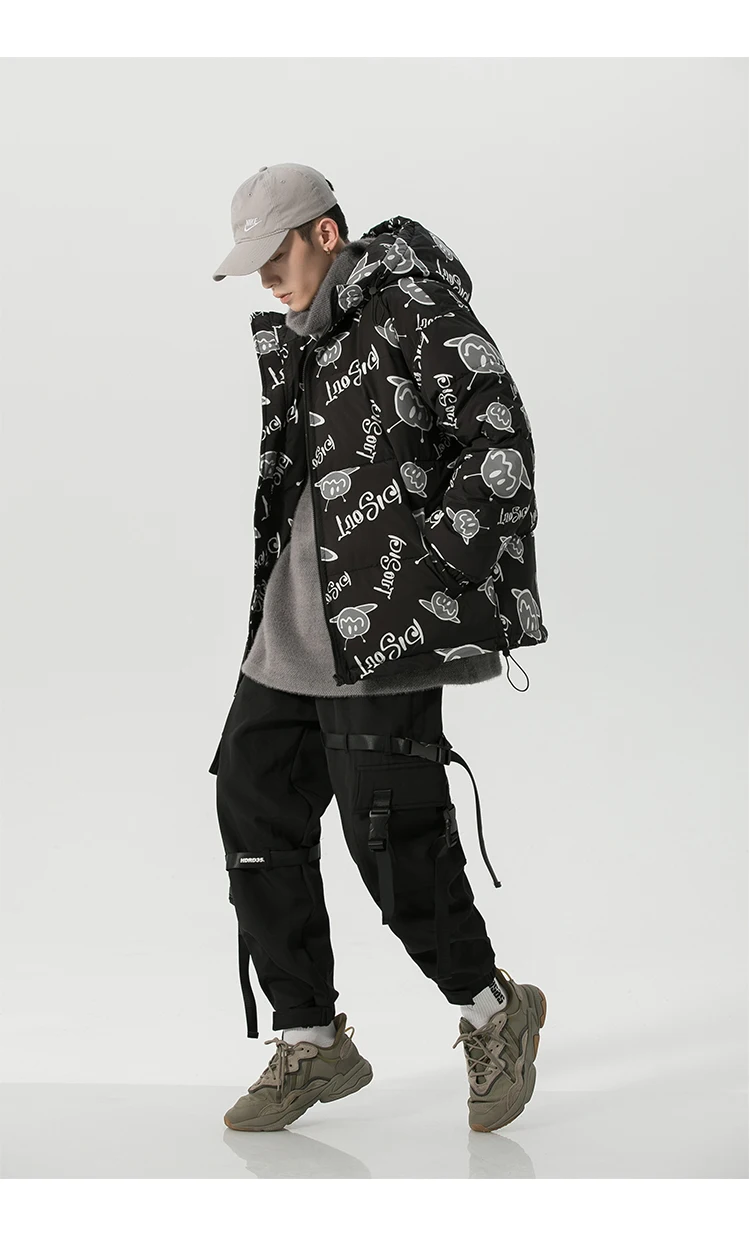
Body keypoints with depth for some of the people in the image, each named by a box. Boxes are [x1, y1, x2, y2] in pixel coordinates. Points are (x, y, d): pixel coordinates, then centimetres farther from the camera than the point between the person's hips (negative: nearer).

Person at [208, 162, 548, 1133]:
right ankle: (310, 1044, 19)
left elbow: (500, 438, -17)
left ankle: (494, 1013, 19)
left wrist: (438, 568, -18)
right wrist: (271, 599, 18)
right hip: (290, 636, 9)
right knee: (255, 814, 7)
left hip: (388, 633, -9)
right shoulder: (295, 341, 16)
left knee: (392, 836, -6)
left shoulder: (419, 314, -9)